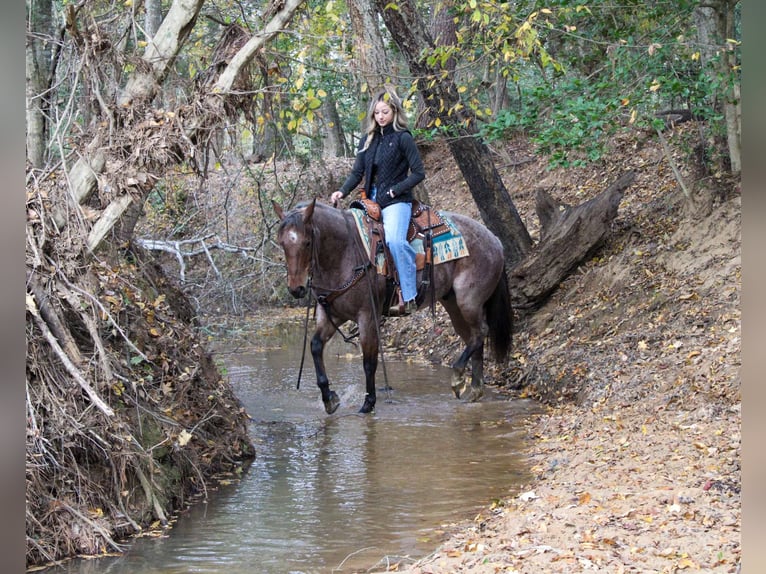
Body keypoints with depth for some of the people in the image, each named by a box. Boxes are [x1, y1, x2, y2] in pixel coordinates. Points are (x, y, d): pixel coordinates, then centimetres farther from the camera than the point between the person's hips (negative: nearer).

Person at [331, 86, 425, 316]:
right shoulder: (368, 139, 14)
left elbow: (418, 173, -6)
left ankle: (409, 298, -27)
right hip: (371, 200, 7)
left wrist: (394, 191, -13)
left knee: (394, 240, -29)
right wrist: (342, 192, -5)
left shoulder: (403, 138, -4)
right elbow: (357, 172, 12)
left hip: (396, 202, -7)